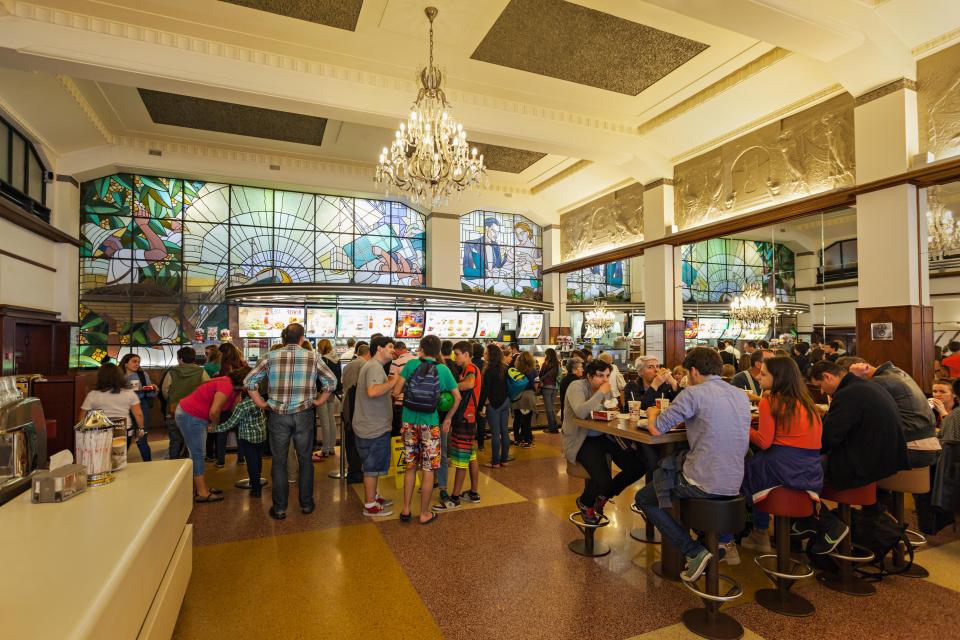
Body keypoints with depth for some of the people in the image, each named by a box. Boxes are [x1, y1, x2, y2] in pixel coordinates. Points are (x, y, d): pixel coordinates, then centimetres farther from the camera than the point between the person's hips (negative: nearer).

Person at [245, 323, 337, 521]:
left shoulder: (270, 357, -3)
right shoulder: (312, 357, -3)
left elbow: (249, 381, -2)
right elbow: (332, 381, -2)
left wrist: (261, 403, 6)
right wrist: (319, 401, 8)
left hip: (277, 415, 0)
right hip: (304, 415, 0)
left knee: (279, 462, 11)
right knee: (305, 459, 14)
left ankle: (279, 508, 19)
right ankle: (306, 504, 24)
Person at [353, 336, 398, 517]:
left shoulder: (372, 365, 14)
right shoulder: (375, 367, -20)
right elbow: (372, 391, -37)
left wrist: (389, 382, 12)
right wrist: (393, 382, -27)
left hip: (371, 425, 10)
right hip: (375, 427, -10)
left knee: (372, 465, 21)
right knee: (372, 467, 2)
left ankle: (373, 496, 35)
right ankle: (370, 506, 13)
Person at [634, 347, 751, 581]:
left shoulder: (694, 393, -15)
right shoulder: (742, 395, 7)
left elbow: (656, 430, -12)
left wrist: (652, 414, 9)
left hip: (704, 484, -7)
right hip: (734, 484, 7)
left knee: (643, 498, 13)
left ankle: (694, 552, 1)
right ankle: (725, 541, 26)